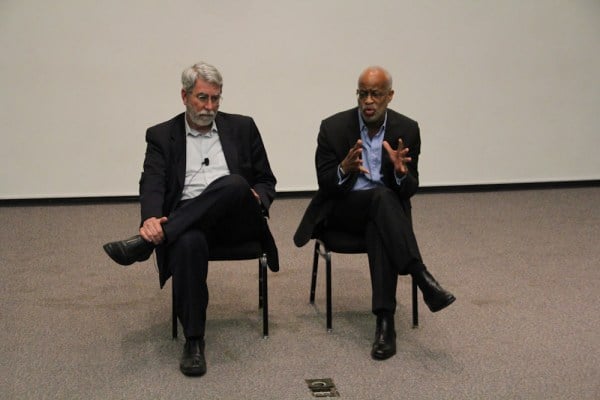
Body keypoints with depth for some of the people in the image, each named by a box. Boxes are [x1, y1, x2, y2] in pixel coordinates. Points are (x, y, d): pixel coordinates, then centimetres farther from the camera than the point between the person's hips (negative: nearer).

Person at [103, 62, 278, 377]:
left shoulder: (242, 128, 17)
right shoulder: (162, 135, 13)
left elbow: (266, 182, 19)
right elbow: (152, 184, -3)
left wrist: (256, 199, -7)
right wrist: (151, 218, -25)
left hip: (236, 221, 1)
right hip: (186, 222, -1)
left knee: (234, 183, -35)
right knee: (188, 243, -39)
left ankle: (143, 243, -33)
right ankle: (193, 340, -26)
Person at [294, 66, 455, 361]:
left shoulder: (407, 130, -2)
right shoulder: (334, 127, -6)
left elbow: (410, 190, -3)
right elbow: (324, 184, -7)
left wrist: (401, 171, -27)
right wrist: (345, 168, -30)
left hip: (386, 210, 1)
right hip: (343, 208, -1)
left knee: (379, 231, -37)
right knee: (382, 196, -35)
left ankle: (385, 322, -41)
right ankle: (422, 279, -42)